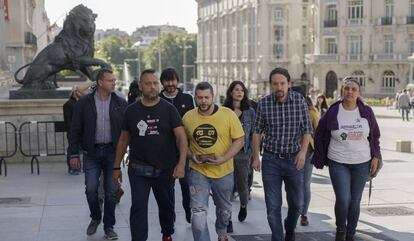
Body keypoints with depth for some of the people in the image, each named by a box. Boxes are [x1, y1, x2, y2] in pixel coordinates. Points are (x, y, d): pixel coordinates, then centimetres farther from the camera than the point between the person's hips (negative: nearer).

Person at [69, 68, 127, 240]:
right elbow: (75, 130, 1)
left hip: (112, 152, 1)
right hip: (92, 152, 0)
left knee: (111, 191, 4)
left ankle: (109, 227, 18)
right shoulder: (84, 103, -1)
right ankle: (95, 218, 25)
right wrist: (74, 154, -2)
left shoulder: (120, 103, 1)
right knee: (91, 189, -3)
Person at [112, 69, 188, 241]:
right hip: (138, 169, 0)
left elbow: (181, 137, -11)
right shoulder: (131, 110, 2)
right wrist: (117, 167, 8)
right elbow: (123, 139, 9)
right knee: (138, 208, -7)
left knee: (166, 205, 17)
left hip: (165, 169, 0)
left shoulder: (168, 109, -4)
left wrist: (181, 163, -24)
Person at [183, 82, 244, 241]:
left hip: (223, 171, 1)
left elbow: (239, 139, -9)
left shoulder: (228, 115, -13)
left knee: (224, 209, 23)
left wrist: (224, 159, -21)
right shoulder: (188, 117, -7)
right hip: (198, 171, 0)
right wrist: (191, 156, -13)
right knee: (198, 212, -13)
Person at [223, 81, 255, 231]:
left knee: (242, 184, 8)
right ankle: (228, 219, 4)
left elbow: (253, 134, 7)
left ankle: (243, 206, 40)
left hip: (243, 153, 1)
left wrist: (251, 151, -1)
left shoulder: (250, 112, 4)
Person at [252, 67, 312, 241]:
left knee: (296, 202, 13)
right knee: (273, 205, 0)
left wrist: (303, 151, -12)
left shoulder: (299, 100, -5)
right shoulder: (264, 103, -6)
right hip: (271, 160, -1)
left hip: (294, 159, 1)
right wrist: (255, 157, 4)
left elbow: (307, 129, 1)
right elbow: (257, 132, 4)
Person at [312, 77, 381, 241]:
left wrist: (375, 157, 2)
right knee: (343, 199, -12)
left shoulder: (366, 112, 0)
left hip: (362, 163, 2)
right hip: (338, 163, -2)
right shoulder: (333, 112, -4)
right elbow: (320, 135, 4)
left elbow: (375, 136, 9)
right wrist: (319, 159, 4)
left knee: (355, 201, 8)